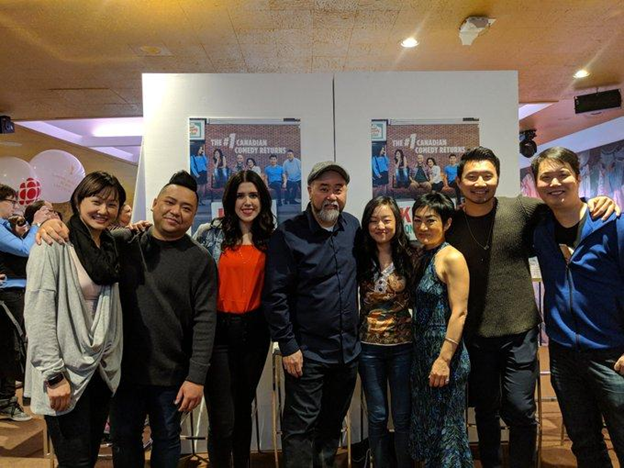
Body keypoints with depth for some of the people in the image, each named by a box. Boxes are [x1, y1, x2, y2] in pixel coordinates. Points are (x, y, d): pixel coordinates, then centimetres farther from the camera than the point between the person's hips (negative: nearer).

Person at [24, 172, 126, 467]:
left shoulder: (110, 246, 9)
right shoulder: (54, 245, -12)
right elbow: (38, 314, -17)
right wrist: (54, 375, -20)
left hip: (103, 369, 7)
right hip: (66, 373, -6)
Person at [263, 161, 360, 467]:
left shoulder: (352, 227, 4)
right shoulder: (288, 235, -13)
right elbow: (275, 295, -14)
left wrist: (358, 332, 13)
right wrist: (288, 346, -14)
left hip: (348, 349, 6)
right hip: (307, 351, -5)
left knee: (333, 423, 20)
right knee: (301, 428, 5)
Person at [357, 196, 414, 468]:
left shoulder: (410, 256, -5)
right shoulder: (361, 258, -3)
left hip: (403, 345, -1)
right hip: (369, 346, 1)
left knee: (403, 416, 10)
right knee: (377, 417, 13)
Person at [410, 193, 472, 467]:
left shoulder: (452, 258, -14)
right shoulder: (421, 256, 9)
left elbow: (459, 313, -18)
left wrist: (444, 359, -21)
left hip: (445, 351, -8)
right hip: (421, 350, 8)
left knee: (445, 426, 6)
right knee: (426, 424, 19)